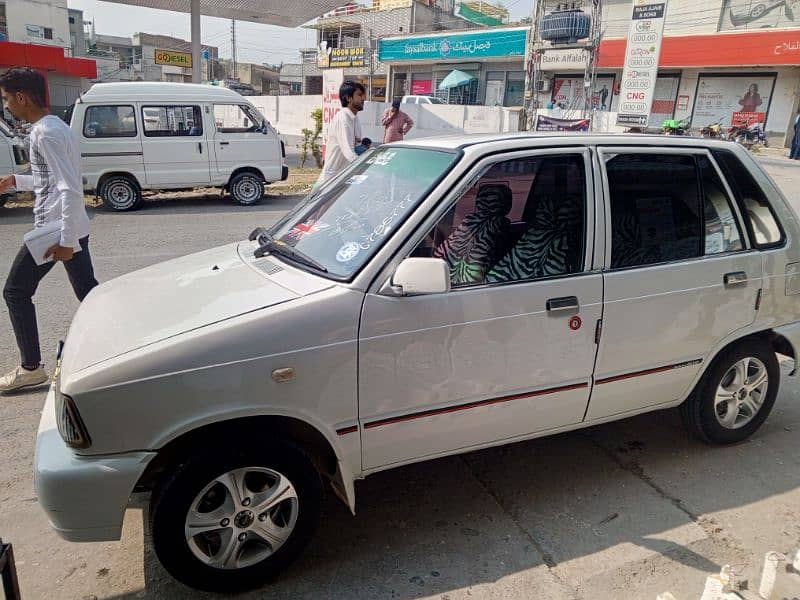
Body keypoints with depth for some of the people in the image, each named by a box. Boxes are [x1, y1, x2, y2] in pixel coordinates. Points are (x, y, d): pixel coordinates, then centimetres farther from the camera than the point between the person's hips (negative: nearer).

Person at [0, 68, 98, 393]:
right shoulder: (56, 127, 15)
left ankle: (31, 368, 9)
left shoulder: (45, 133, -16)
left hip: (55, 228, -9)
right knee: (88, 292, 13)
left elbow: (70, 188, -23)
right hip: (75, 228, 9)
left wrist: (66, 240, -25)